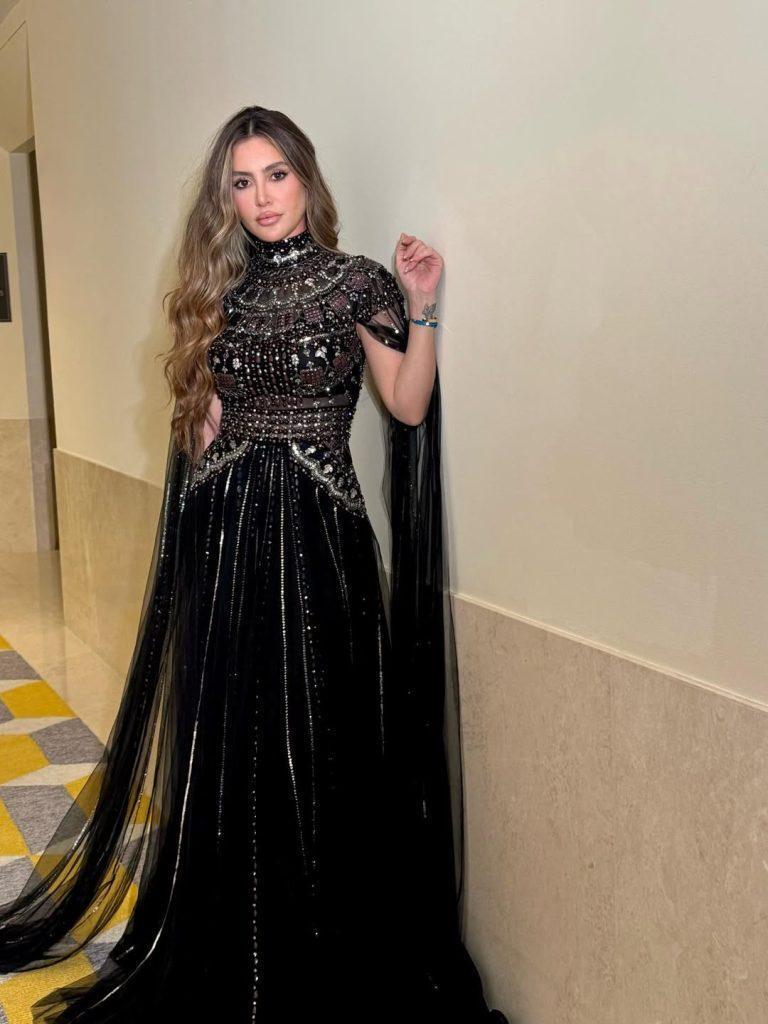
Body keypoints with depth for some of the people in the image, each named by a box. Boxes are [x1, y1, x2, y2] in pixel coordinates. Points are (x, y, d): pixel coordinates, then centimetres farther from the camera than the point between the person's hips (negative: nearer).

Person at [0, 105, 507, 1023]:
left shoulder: (354, 281, 1)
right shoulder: (218, 290, 11)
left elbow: (409, 405, -4)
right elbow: (203, 424, 11)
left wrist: (421, 307, -12)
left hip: (317, 528, -3)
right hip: (226, 527, 4)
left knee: (320, 732, 3)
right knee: (229, 732, 10)